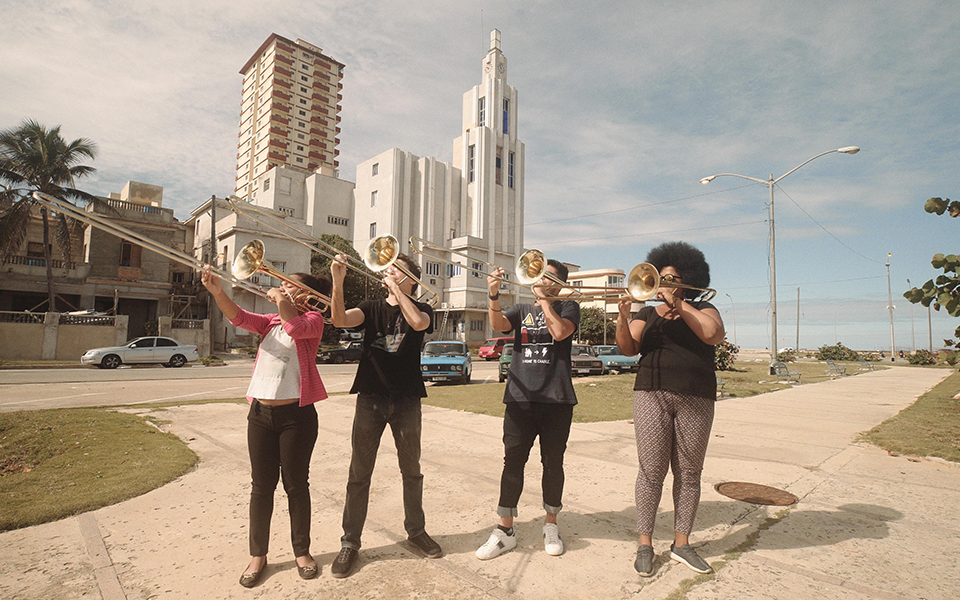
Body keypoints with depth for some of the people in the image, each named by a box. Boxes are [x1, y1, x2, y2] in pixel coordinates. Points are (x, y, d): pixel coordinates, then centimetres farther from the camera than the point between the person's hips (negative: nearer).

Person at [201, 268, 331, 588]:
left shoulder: (313, 319, -2)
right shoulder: (270, 321, 14)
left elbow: (295, 327, -25)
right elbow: (239, 317, -3)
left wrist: (279, 299, -13)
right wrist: (218, 292, -18)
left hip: (296, 414, -5)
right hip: (261, 413, 5)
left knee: (296, 484, 7)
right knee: (261, 486, 11)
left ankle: (302, 551, 25)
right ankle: (258, 555, 27)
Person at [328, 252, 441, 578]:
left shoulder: (421, 309, 4)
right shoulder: (372, 307, 8)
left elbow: (418, 323, -21)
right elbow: (340, 319, -11)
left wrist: (395, 286, -16)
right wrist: (338, 281, -24)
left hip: (407, 400, 0)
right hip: (371, 397, 1)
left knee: (411, 471, 13)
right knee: (359, 473, 4)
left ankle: (416, 530, 31)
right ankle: (350, 542, 19)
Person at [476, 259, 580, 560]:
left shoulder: (568, 307, 8)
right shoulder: (521, 310, 16)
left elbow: (559, 332, -13)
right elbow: (498, 324, -5)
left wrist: (543, 298, -7)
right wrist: (494, 295, -21)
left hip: (556, 399, -2)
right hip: (520, 397, 2)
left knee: (553, 463, 8)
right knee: (512, 462, 1)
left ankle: (551, 525, 26)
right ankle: (505, 530, 13)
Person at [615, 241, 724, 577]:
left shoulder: (703, 309, 11)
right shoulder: (648, 314, 13)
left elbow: (714, 335, -12)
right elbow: (628, 349, 0)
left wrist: (678, 303, -12)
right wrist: (622, 318, -17)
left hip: (696, 401, 0)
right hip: (652, 395, 0)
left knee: (689, 474, 6)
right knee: (651, 472, -1)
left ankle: (681, 543, 19)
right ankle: (645, 544, 10)